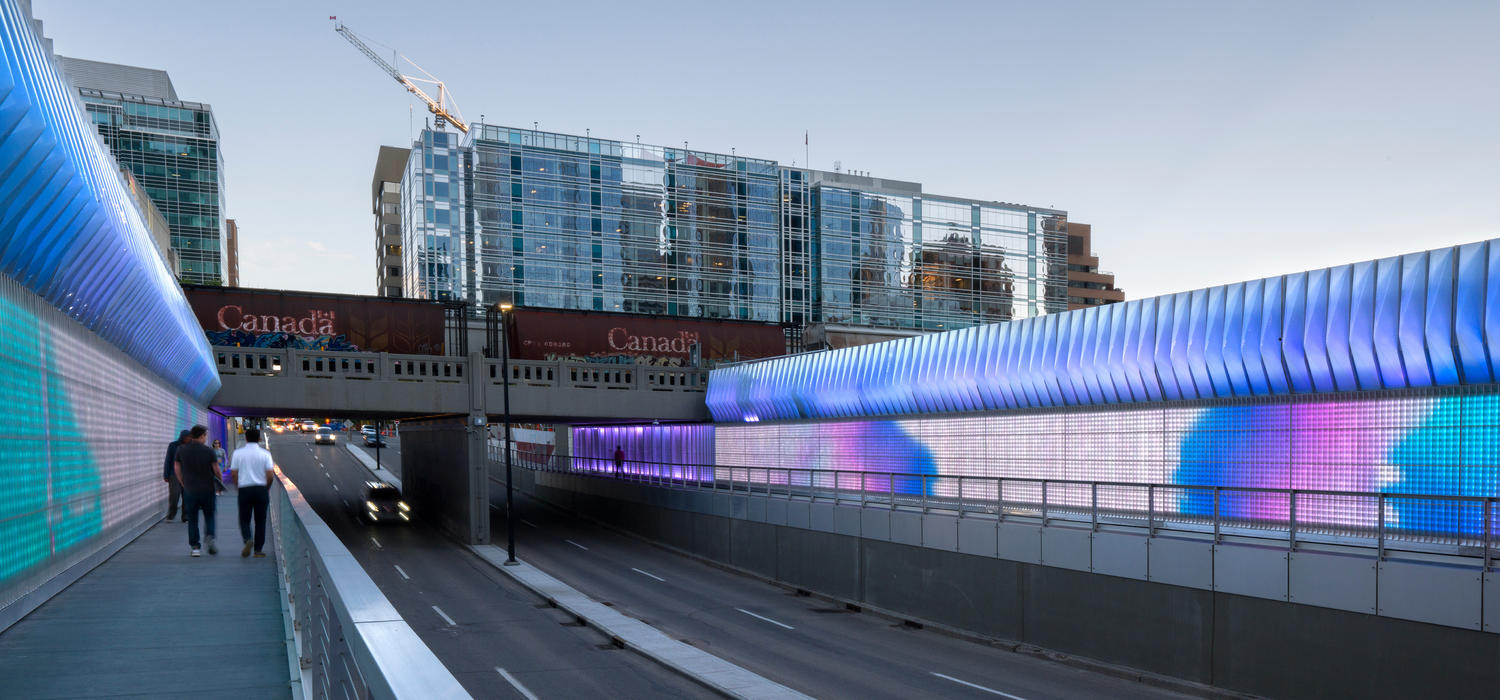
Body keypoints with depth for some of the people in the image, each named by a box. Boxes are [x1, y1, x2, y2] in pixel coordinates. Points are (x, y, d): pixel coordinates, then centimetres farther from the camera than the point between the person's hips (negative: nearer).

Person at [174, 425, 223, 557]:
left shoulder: (181, 450, 0)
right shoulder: (208, 451, -8)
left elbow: (177, 470, 6)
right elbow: (216, 470, -4)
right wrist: (219, 484, 14)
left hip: (189, 490, 2)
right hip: (208, 489, -2)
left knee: (192, 520, 8)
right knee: (209, 516, 13)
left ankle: (194, 547, 5)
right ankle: (209, 537, -9)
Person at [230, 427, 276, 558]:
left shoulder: (238, 453, 2)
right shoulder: (265, 454, -1)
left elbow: (234, 473, 1)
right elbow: (269, 475, -5)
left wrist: (238, 486, 17)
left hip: (244, 489, 0)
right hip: (261, 489, 0)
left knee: (244, 519, 11)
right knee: (260, 520, 8)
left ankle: (248, 539, -16)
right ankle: (258, 549, 8)